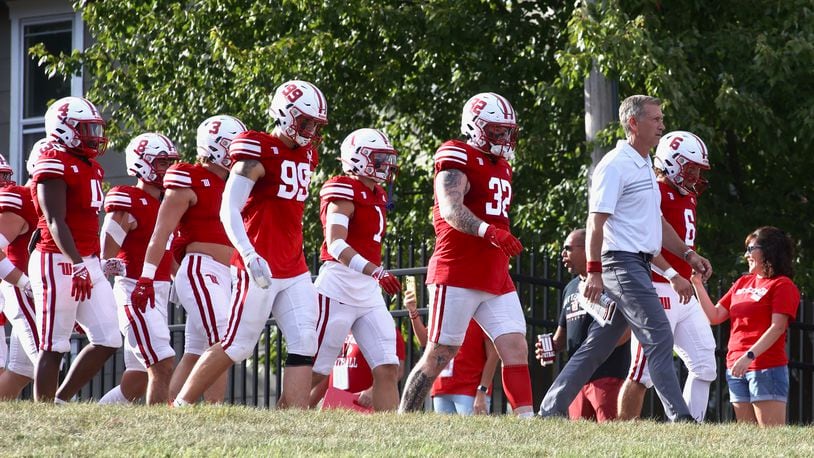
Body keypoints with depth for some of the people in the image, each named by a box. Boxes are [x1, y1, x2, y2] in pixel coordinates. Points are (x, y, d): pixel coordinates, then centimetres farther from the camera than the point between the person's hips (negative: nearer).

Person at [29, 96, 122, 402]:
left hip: (87, 263, 9)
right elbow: (55, 222, -20)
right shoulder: (54, 165, -12)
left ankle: (61, 400, 13)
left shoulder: (90, 167, 16)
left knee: (108, 340, 5)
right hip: (59, 263, -9)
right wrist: (77, 264, -30)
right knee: (54, 346, -5)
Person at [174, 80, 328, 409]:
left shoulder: (306, 155, 14)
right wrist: (250, 256, -30)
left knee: (304, 344, -3)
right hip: (260, 268, -8)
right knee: (238, 345, -2)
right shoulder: (258, 153, -11)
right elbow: (229, 211, -18)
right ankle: (181, 404, 9)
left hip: (294, 270, 8)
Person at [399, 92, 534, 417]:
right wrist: (488, 231, -37)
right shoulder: (457, 158, -8)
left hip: (496, 279, 8)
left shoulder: (502, 167, 20)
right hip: (458, 277, -8)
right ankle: (403, 418, 6)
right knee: (439, 354, -4)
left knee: (515, 347, -4)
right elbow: (451, 209, -23)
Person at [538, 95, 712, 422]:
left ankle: (551, 411, 15)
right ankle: (679, 418, -15)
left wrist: (687, 254, 19)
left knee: (598, 345, 11)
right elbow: (596, 222, -15)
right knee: (659, 339, -13)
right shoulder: (615, 165, -11)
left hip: (639, 266, 10)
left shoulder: (645, 166, 20)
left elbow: (656, 222, 27)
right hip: (623, 262, -10)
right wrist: (594, 271, -19)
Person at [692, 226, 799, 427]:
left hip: (766, 367, -8)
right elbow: (715, 316, 19)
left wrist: (749, 356, -21)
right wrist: (698, 284, 10)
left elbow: (777, 327, -13)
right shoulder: (743, 283, 20)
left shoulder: (782, 285, -2)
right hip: (736, 368, 8)